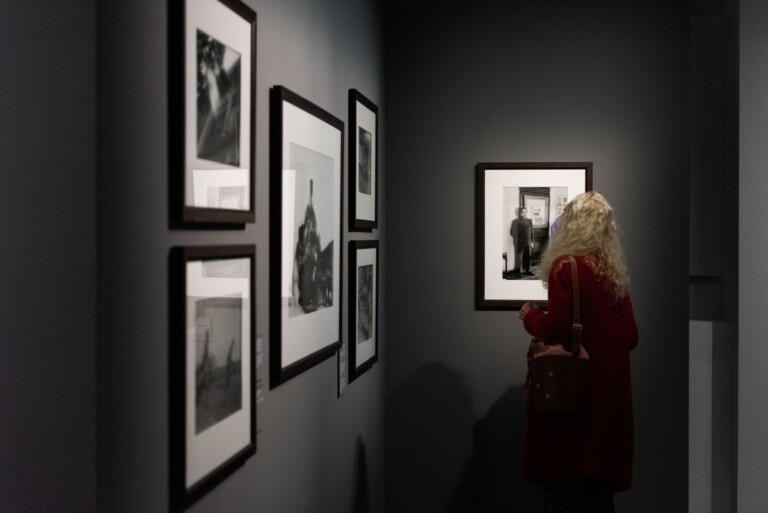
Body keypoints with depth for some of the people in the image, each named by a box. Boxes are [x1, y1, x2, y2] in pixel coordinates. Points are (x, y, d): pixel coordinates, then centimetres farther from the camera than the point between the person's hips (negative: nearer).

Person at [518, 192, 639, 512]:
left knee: (565, 485, -4)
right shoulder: (615, 273, 10)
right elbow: (631, 336, 12)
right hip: (610, 394, 7)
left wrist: (530, 315, 3)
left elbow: (556, 329, -17)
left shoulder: (566, 266, -9)